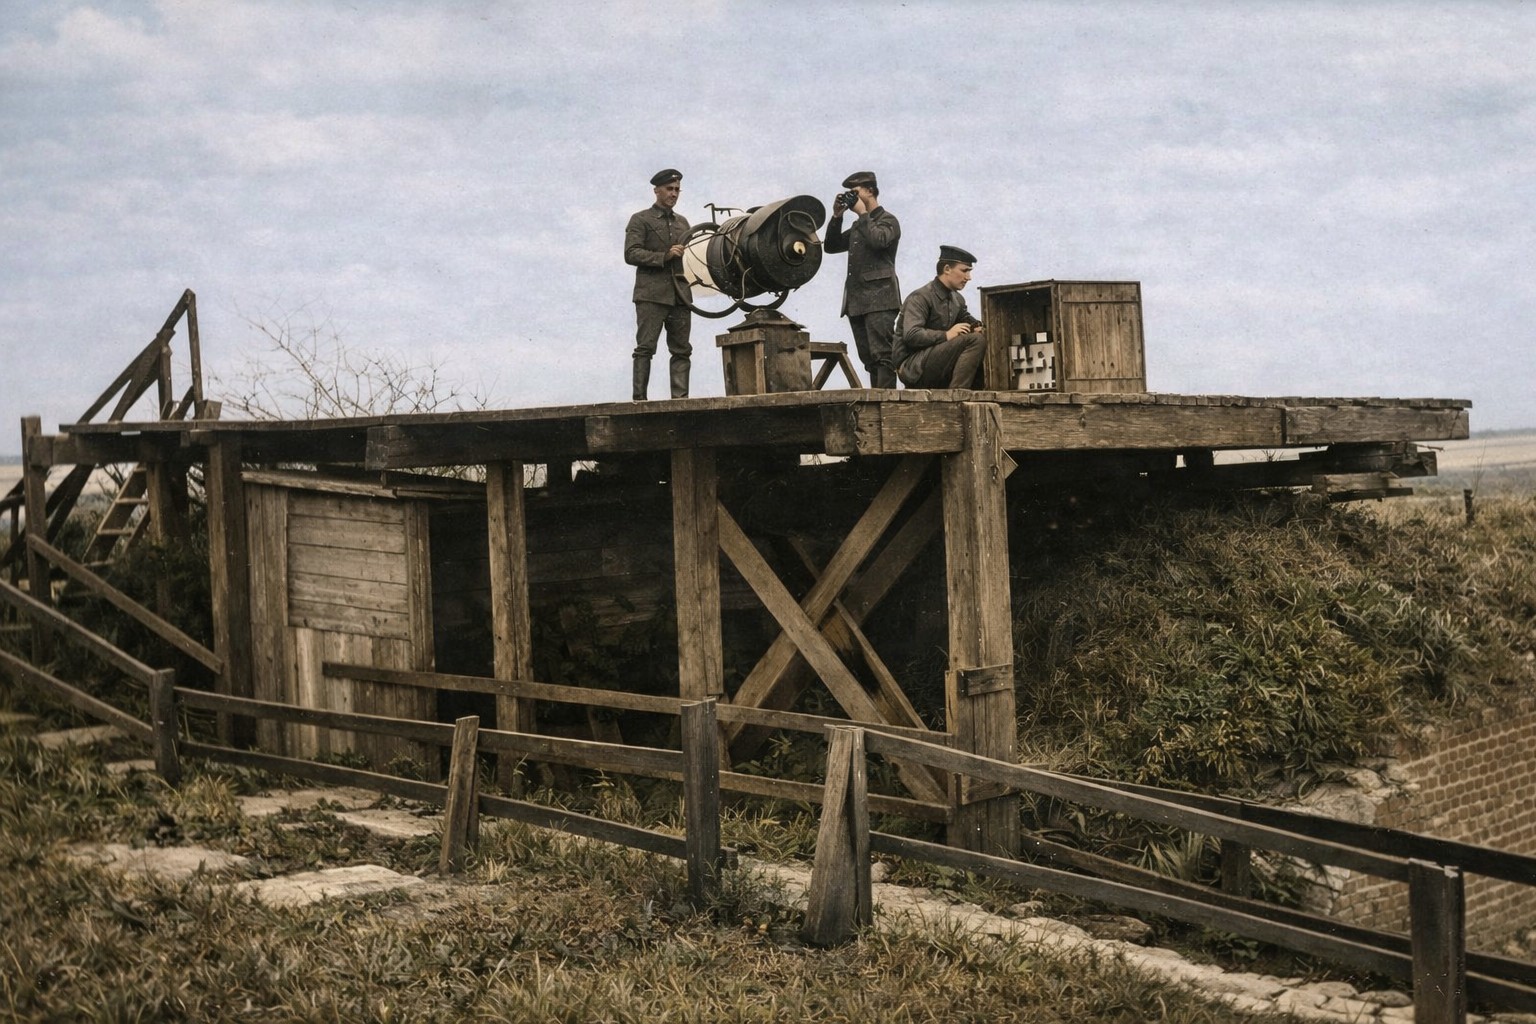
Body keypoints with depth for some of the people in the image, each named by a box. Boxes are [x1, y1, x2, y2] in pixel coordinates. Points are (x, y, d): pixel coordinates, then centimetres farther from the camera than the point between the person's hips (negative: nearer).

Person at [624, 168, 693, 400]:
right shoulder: (640, 220, 6)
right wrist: (664, 256, -15)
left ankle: (680, 398, -1)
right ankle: (639, 397, -9)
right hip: (651, 293, -5)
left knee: (681, 350, -1)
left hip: (680, 294, 5)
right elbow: (631, 254, -6)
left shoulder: (682, 222, 23)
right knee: (645, 347, -8)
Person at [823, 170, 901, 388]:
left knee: (882, 354, -15)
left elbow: (878, 240, -18)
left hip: (879, 298, -8)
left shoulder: (888, 220, 3)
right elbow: (830, 246, 21)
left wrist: (862, 213, -6)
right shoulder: (858, 226, 25)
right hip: (857, 300, 8)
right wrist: (837, 216, 12)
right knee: (868, 359, 4)